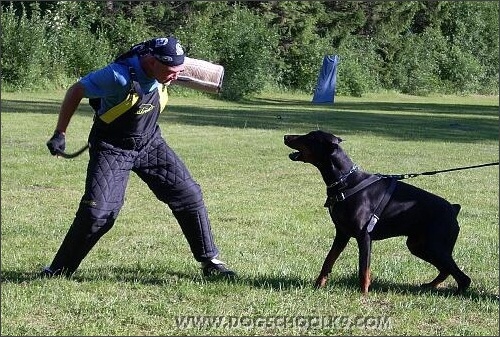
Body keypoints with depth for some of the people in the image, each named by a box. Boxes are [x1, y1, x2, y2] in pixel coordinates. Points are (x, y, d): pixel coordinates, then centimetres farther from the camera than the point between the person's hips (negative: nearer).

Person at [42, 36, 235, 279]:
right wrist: (60, 134, -16)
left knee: (189, 196, 2)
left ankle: (210, 261, 16)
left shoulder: (159, 70, -13)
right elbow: (76, 91, -19)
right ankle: (58, 271, 1)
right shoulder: (119, 76, -31)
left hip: (150, 143, 6)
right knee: (98, 212, -16)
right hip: (112, 149, -6)